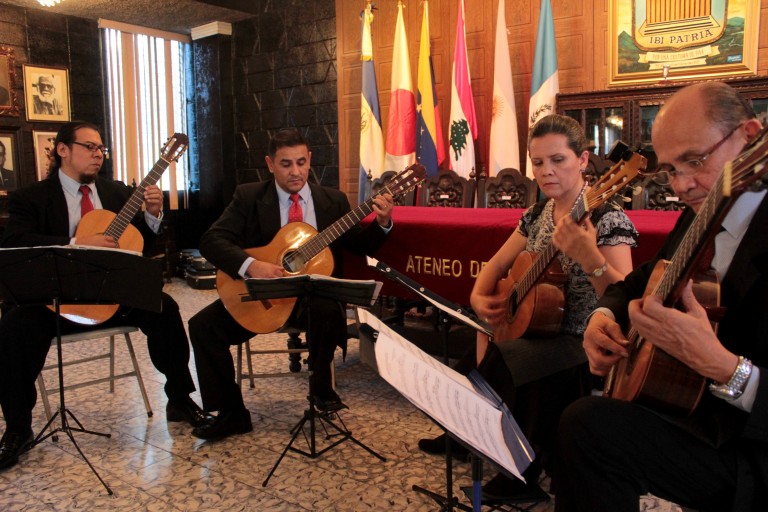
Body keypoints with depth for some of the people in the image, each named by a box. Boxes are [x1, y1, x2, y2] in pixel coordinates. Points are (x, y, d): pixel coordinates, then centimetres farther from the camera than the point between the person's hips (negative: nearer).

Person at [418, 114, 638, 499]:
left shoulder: (607, 218, -15)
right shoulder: (538, 214, 6)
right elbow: (496, 265, 14)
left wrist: (589, 257, -41)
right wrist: (479, 298, -7)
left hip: (583, 344, -7)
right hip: (535, 330, 8)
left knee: (495, 359, -28)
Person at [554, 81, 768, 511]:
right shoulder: (698, 217, 3)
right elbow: (638, 282, 16)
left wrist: (721, 365, -37)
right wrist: (604, 315, -3)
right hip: (693, 405, 8)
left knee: (590, 425, -25)